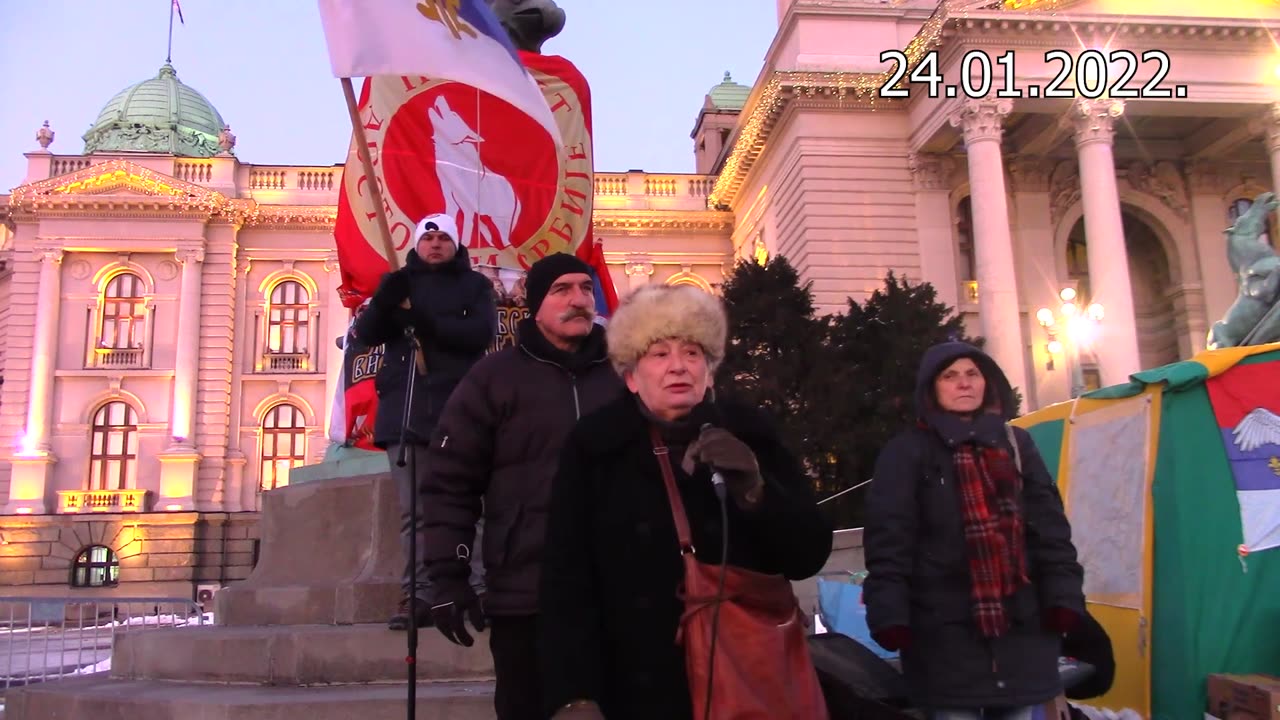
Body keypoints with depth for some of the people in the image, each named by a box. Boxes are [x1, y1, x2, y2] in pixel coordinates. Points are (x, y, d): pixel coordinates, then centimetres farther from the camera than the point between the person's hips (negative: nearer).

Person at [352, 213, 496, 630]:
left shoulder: (474, 285, 13)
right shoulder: (398, 283, 18)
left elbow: (483, 332, -4)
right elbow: (365, 335, 7)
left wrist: (428, 322, -17)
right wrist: (384, 300, -14)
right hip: (405, 410, 2)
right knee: (414, 510, 0)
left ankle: (479, 590, -5)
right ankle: (417, 596, 1)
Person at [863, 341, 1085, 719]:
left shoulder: (1015, 443, 14)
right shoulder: (907, 452, 0)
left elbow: (1050, 526, 11)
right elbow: (888, 537, -6)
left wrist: (1063, 597, 0)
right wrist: (890, 613, -15)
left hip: (1022, 621, 4)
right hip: (946, 627, -4)